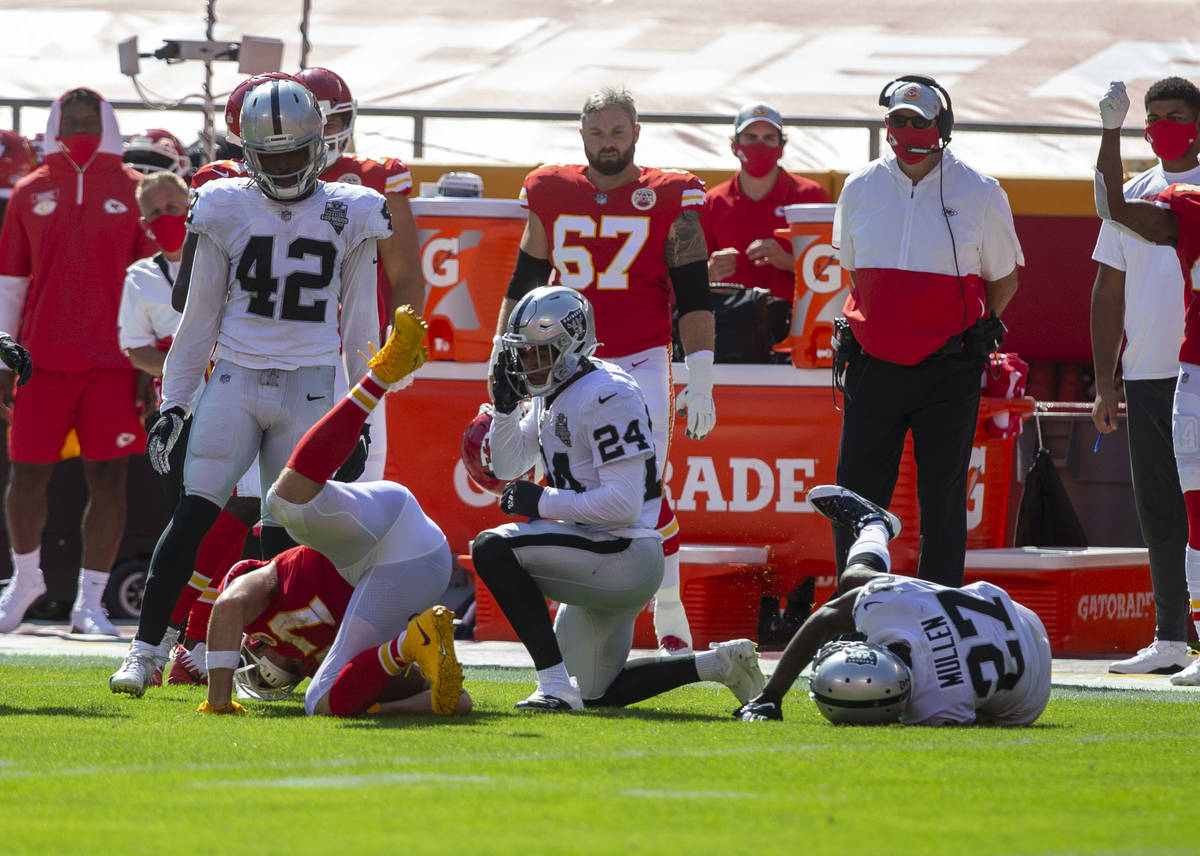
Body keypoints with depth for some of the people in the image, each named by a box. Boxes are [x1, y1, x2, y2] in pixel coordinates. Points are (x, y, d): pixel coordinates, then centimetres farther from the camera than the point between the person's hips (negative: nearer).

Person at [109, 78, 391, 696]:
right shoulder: (224, 211, 2)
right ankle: (146, 649, -12)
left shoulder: (349, 216, 3)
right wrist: (173, 404, 7)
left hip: (308, 390, 1)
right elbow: (200, 316, 9)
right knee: (194, 515, -12)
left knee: (283, 532, 1)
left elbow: (359, 324, 12)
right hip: (234, 382, -1)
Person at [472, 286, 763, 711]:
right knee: (598, 693, 19)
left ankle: (556, 686, -24)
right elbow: (507, 466, 19)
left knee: (493, 549, -23)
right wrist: (505, 404, 3)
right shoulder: (553, 393, 11)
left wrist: (542, 503, -19)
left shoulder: (607, 396, -20)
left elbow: (623, 504, -25)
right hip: (601, 562, 11)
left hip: (624, 556, -11)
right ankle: (719, 664, 23)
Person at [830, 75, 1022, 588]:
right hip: (874, 367, 2)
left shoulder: (978, 194, -2)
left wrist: (971, 334, 1)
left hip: (948, 372, -2)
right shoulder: (860, 188, 5)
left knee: (943, 502, 1)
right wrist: (875, 325, 12)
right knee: (855, 500, 2)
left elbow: (1005, 278, 8)